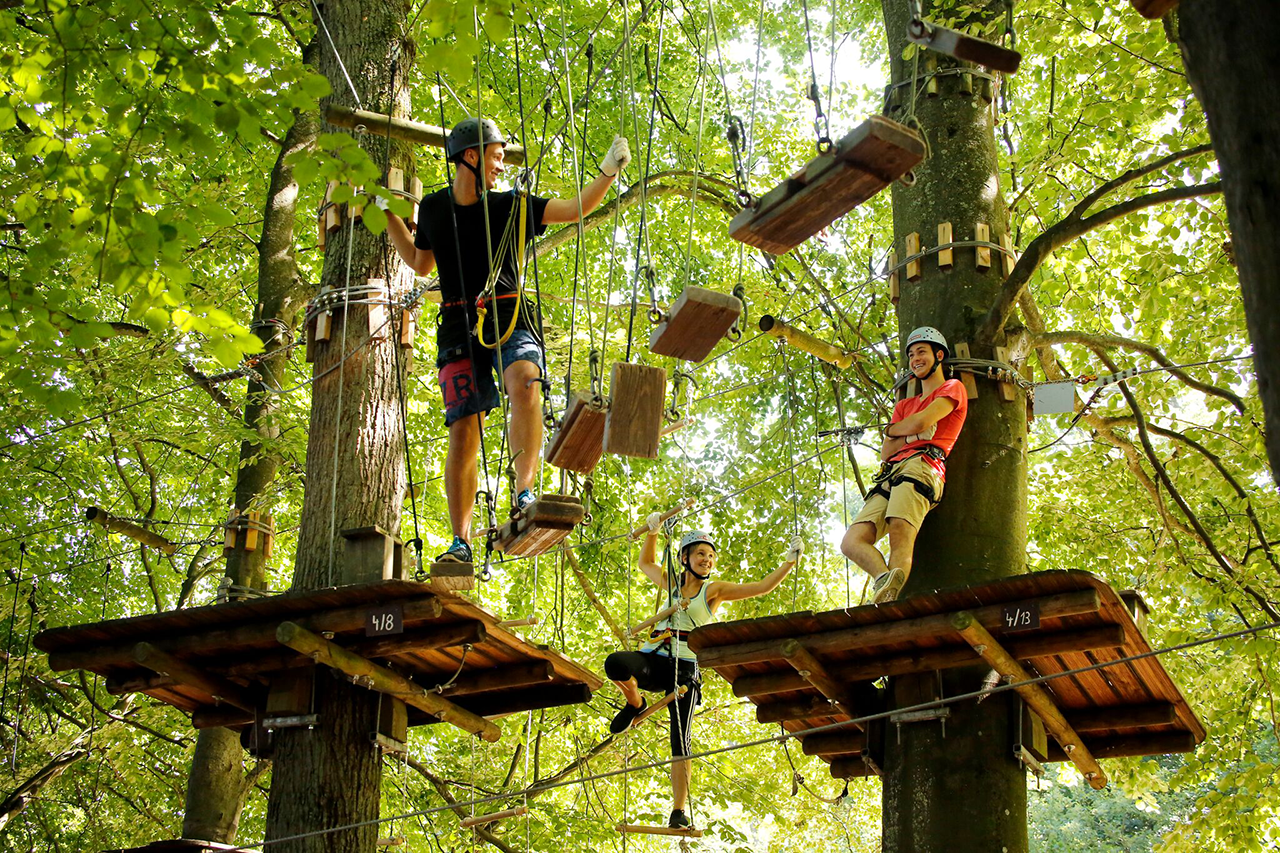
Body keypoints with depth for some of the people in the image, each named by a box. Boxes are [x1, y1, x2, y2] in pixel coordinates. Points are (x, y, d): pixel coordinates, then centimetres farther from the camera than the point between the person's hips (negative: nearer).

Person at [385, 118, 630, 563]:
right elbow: (420, 263, 28)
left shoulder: (513, 206, 9)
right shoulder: (433, 208, 13)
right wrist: (389, 215, 24)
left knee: (524, 386, -34)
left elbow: (577, 208, 5)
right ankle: (461, 541, -7)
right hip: (459, 327, 1)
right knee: (464, 429, -8)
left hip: (509, 321, -1)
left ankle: (524, 493, -38)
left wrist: (609, 171, -5)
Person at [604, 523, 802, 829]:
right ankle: (635, 704, -1)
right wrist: (653, 532, 26)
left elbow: (762, 587, 4)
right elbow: (646, 563, 36)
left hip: (686, 668, -2)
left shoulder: (715, 590, 9)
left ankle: (678, 812, -12)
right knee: (615, 663, -32)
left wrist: (789, 561, -2)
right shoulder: (671, 583, 18)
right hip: (654, 659, 2)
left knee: (681, 740, -12)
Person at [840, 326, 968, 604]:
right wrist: (911, 436, 4)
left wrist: (891, 430, 18)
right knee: (851, 542, -16)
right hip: (890, 475, 8)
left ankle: (888, 598, -50)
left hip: (921, 465, -8)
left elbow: (922, 422, -2)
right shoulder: (904, 405, 37)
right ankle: (885, 581, -36)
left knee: (900, 531, -34)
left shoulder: (953, 388, 17)